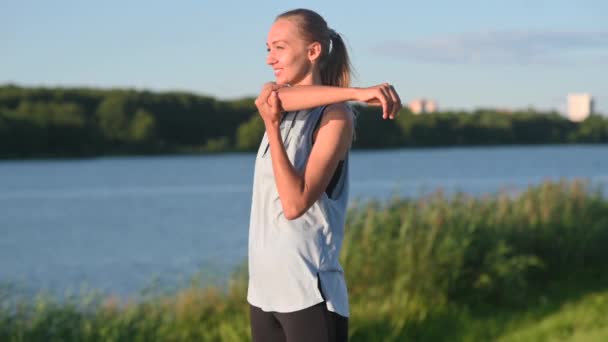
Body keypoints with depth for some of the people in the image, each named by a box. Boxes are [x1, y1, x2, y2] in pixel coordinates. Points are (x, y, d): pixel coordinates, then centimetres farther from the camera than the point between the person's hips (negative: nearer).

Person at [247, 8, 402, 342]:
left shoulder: (335, 117, -9)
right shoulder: (275, 99, 11)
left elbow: (295, 204, -18)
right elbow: (269, 97, -17)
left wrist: (272, 127, -22)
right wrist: (354, 92, -26)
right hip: (264, 288, 7)